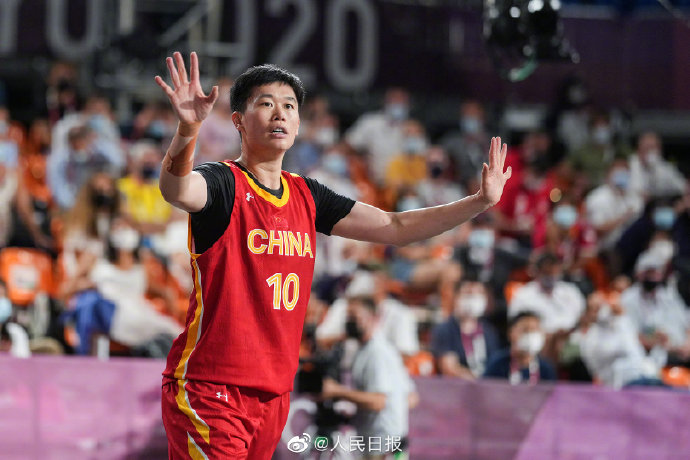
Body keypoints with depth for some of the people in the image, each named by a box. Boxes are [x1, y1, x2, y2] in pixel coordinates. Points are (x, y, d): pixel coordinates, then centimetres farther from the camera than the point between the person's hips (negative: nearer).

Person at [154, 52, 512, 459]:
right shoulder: (225, 184, -8)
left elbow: (393, 227, 20)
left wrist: (480, 201, 16)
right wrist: (189, 128, -52)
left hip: (274, 394, 7)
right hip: (209, 391, -7)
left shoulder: (306, 196, 13)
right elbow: (177, 191, -32)